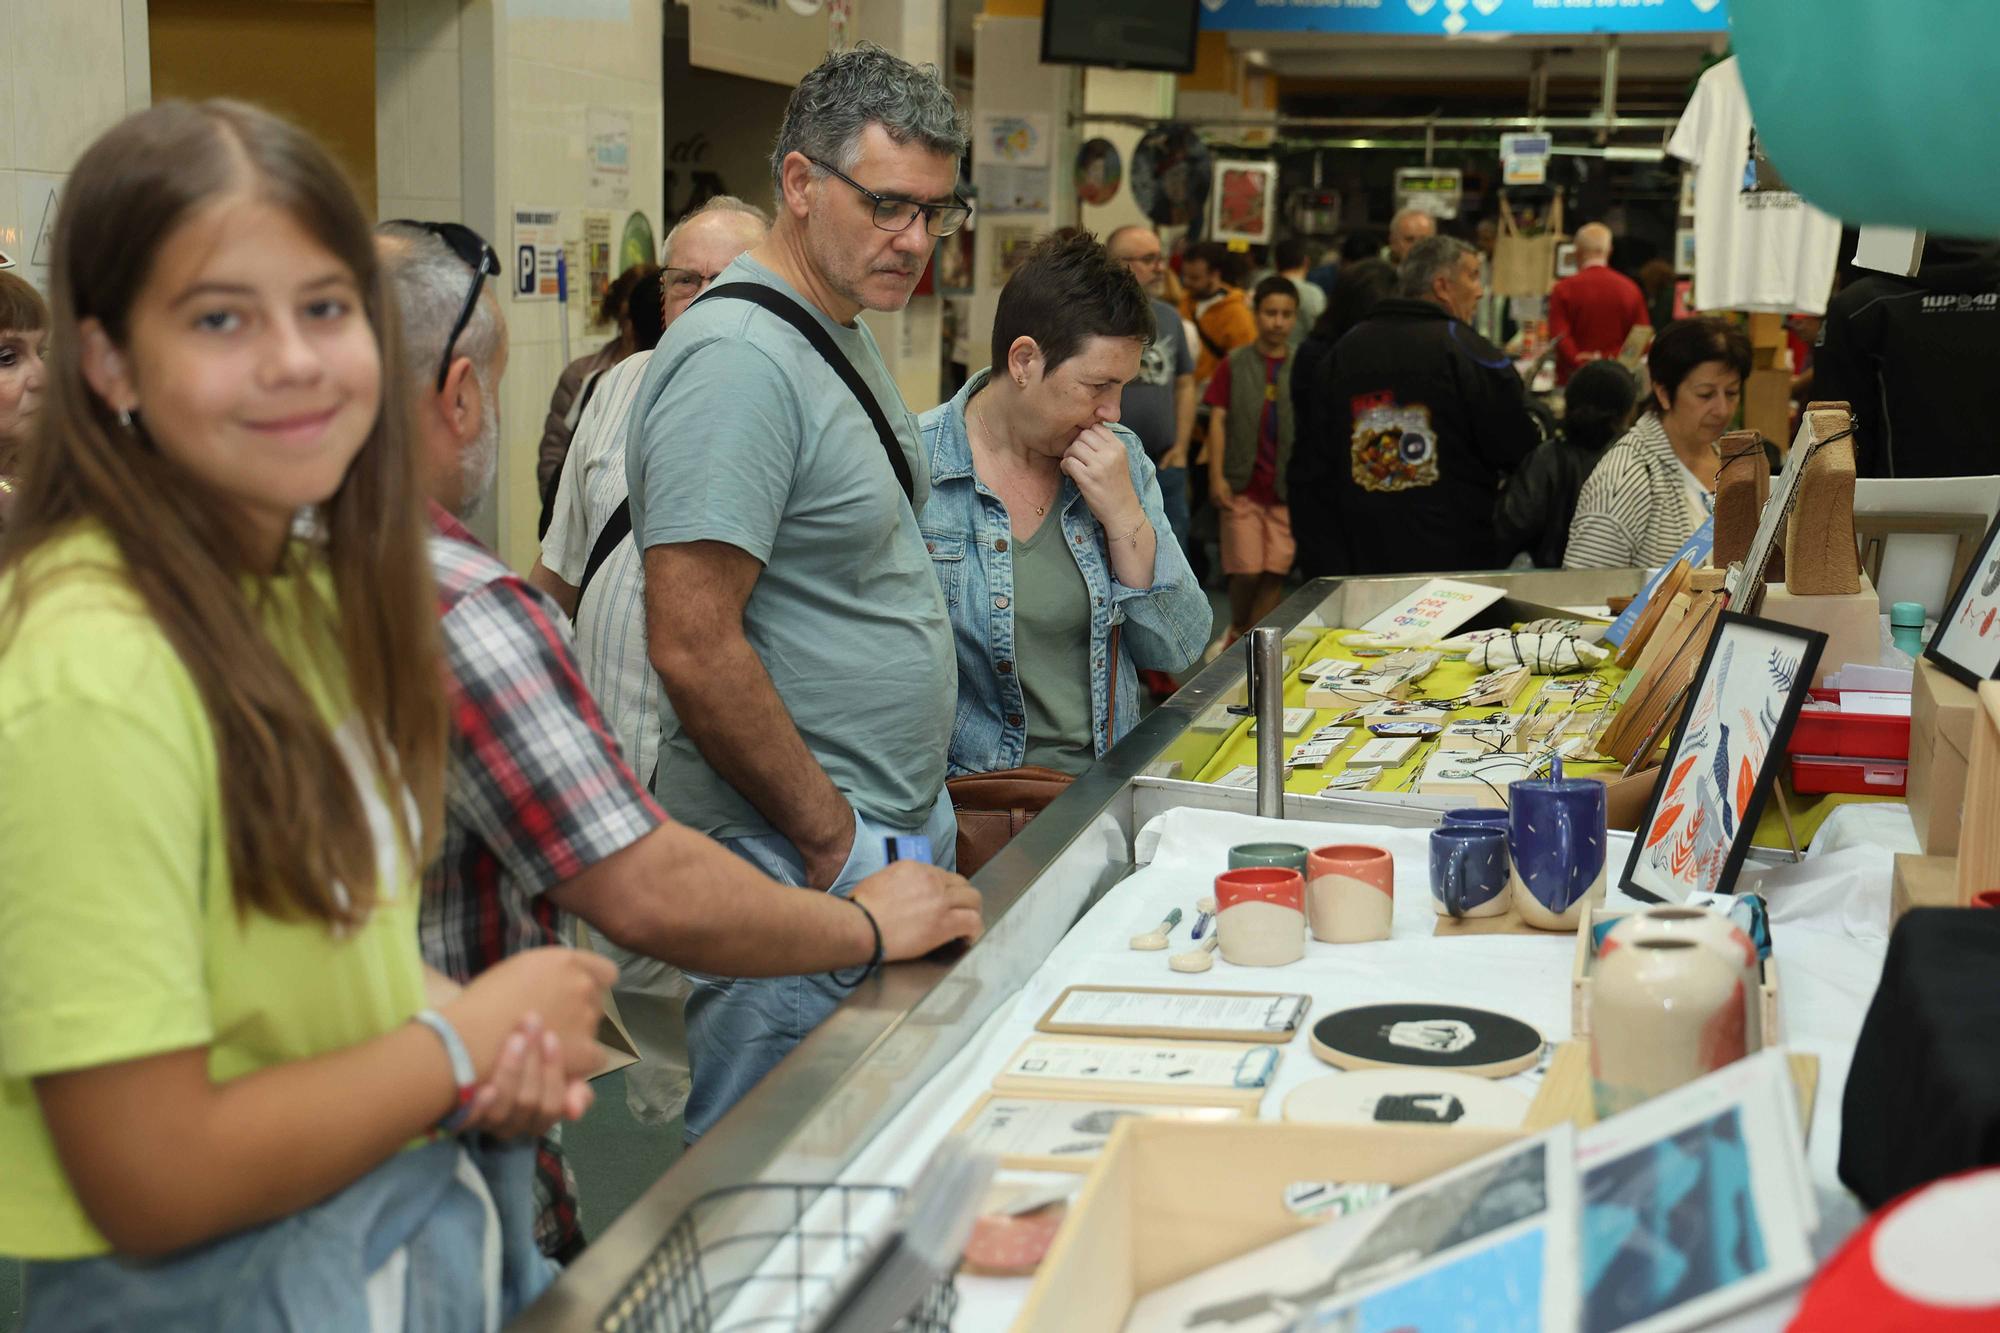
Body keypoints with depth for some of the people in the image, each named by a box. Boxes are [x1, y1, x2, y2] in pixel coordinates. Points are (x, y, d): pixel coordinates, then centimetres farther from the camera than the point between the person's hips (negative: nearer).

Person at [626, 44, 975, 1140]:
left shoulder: (846, 334, 13)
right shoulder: (737, 361, -19)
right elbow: (693, 648, -24)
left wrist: (914, 818, 17)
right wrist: (833, 840, -17)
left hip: (901, 834, 10)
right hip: (800, 870, -10)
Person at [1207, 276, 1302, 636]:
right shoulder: (1234, 365, 4)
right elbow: (1218, 420, 1)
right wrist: (1216, 477, -8)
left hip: (1286, 488, 1)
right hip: (1242, 486, -1)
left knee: (1276, 572, -2)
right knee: (1246, 571, -4)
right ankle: (1237, 631, 21)